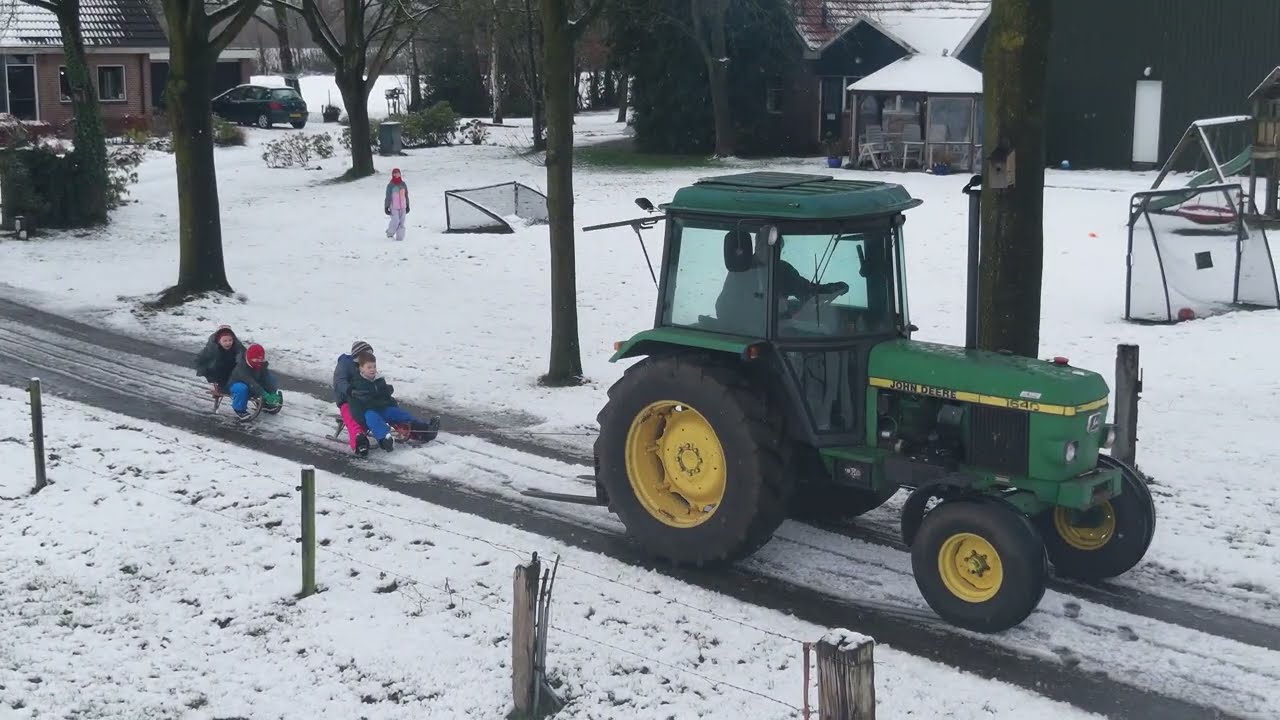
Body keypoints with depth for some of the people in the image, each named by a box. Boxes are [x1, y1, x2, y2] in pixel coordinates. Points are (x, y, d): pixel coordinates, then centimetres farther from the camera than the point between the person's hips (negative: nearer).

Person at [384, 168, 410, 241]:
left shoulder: (403, 184, 6)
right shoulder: (390, 185, -5)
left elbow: (406, 196, 15)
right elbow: (388, 197, -2)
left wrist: (407, 206, 18)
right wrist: (386, 207, -4)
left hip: (402, 207, 4)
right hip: (393, 207, -4)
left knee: (401, 222, 1)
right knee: (395, 221, -12)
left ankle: (400, 237, 8)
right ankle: (390, 232, 14)